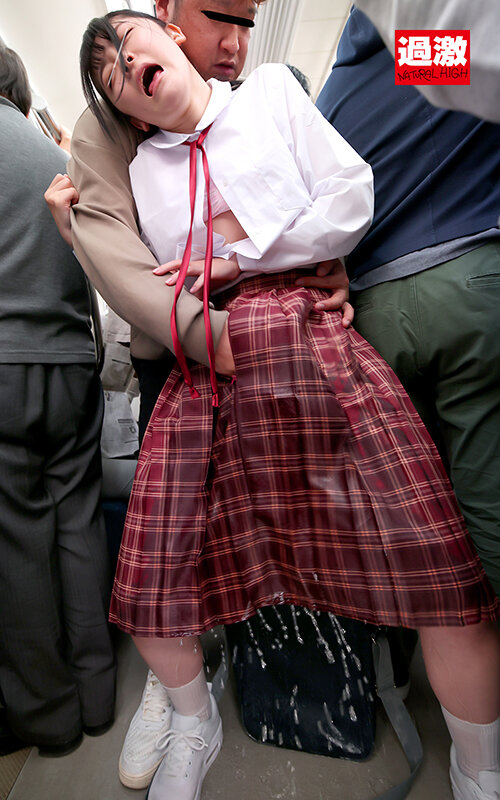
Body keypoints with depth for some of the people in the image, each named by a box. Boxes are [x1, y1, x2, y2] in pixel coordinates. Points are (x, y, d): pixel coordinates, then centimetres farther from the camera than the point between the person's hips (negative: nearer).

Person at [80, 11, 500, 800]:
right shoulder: (139, 170, 26)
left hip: (314, 343, -1)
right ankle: (195, 727, 35)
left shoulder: (272, 87, 21)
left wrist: (240, 256, 2)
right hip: (204, 374, 3)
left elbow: (352, 196, 7)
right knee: (148, 588, 0)